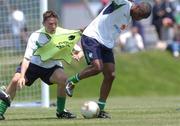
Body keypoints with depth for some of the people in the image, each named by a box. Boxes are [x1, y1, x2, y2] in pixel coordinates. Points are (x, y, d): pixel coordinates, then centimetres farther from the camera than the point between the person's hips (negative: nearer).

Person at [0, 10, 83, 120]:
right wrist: (22, 76, -41)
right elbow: (26, 58, -27)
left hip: (52, 66, 1)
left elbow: (79, 51, -6)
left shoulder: (63, 34, -15)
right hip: (34, 63, -1)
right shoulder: (36, 36, -22)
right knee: (15, 80, -24)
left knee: (63, 79, -29)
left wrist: (77, 55, -32)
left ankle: (61, 111, -8)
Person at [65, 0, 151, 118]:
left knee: (110, 75, -1)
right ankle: (71, 82, 0)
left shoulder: (129, 20, 16)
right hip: (92, 38, -9)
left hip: (107, 44, 9)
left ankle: (100, 109, 7)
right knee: (97, 67, -26)